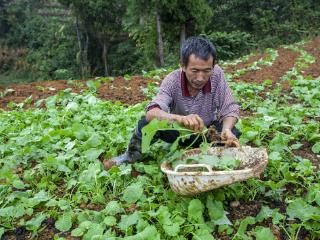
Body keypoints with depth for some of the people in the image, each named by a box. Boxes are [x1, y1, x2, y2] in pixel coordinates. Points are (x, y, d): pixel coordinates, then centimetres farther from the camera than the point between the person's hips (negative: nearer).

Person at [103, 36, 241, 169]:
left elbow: (229, 109, -18)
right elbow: (151, 112, -40)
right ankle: (132, 155, 2)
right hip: (178, 130, -1)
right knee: (146, 124, -28)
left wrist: (227, 129, -41)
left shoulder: (217, 74, -22)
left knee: (233, 133, -29)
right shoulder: (172, 80, -26)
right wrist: (180, 119, -62)